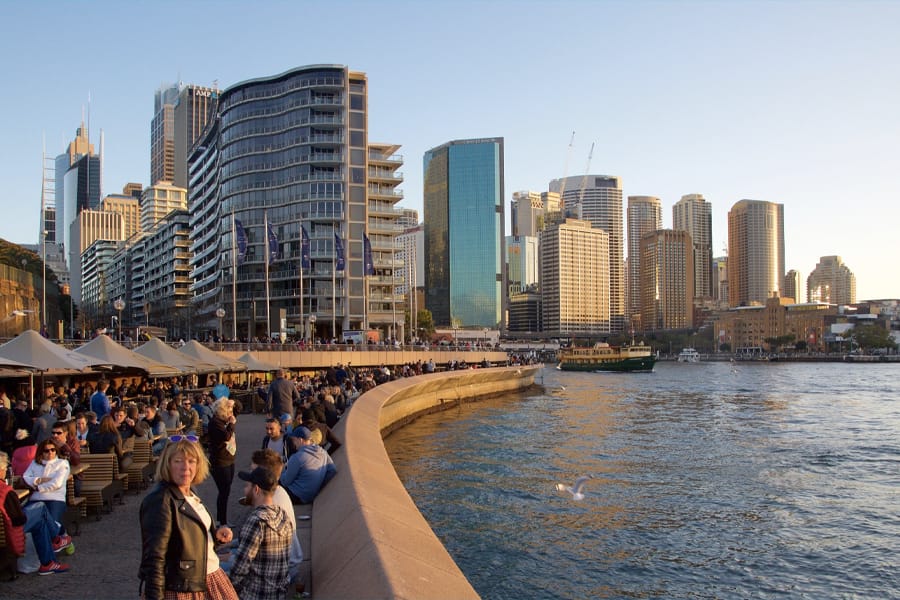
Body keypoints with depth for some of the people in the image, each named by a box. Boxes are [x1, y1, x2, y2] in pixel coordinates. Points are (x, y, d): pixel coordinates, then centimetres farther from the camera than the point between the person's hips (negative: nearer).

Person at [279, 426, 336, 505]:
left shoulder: (297, 457, -21)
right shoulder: (323, 453, -2)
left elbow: (285, 482, -11)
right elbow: (332, 471, 2)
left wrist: (283, 469, 8)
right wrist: (320, 486, 9)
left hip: (297, 498, -8)